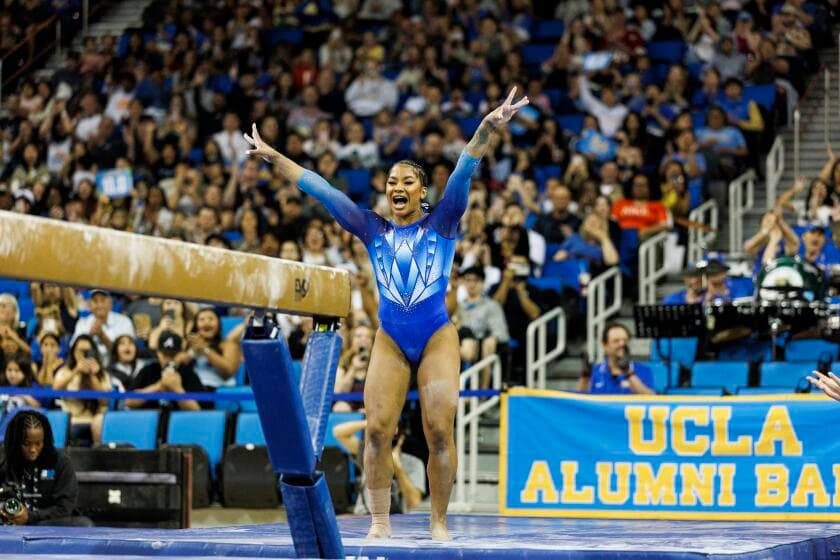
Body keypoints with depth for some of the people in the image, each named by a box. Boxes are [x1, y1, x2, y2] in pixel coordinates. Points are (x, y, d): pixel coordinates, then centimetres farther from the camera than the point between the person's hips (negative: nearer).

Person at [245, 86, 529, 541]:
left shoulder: (441, 224, 5)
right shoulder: (373, 230, 11)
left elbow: (463, 172, -9)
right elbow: (320, 189, 11)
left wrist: (488, 127, -21)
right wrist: (274, 158, 11)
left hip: (437, 337, -2)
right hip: (390, 340, 2)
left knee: (439, 431, -8)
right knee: (377, 430, -8)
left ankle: (438, 522, 1)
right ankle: (379, 522, -2)